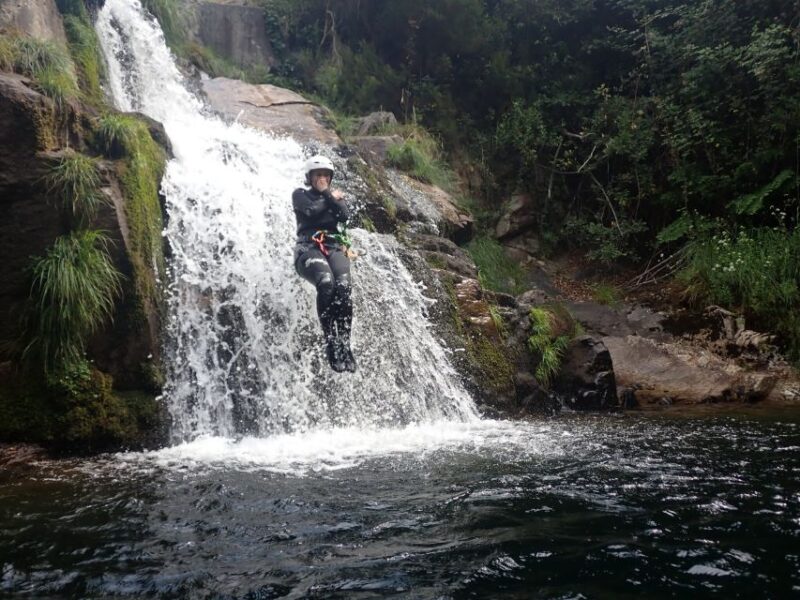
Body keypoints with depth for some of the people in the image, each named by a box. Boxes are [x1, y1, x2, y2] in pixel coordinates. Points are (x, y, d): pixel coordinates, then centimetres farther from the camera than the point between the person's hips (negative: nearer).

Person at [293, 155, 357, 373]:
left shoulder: (336, 195, 27)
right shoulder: (300, 195, 18)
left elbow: (345, 216, 5)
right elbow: (311, 210, -4)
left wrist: (328, 196, 6)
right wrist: (330, 197, 11)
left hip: (335, 248, 3)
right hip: (309, 248, -3)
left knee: (343, 287, -29)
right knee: (326, 284, -34)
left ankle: (345, 344, -29)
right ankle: (331, 343, -33)